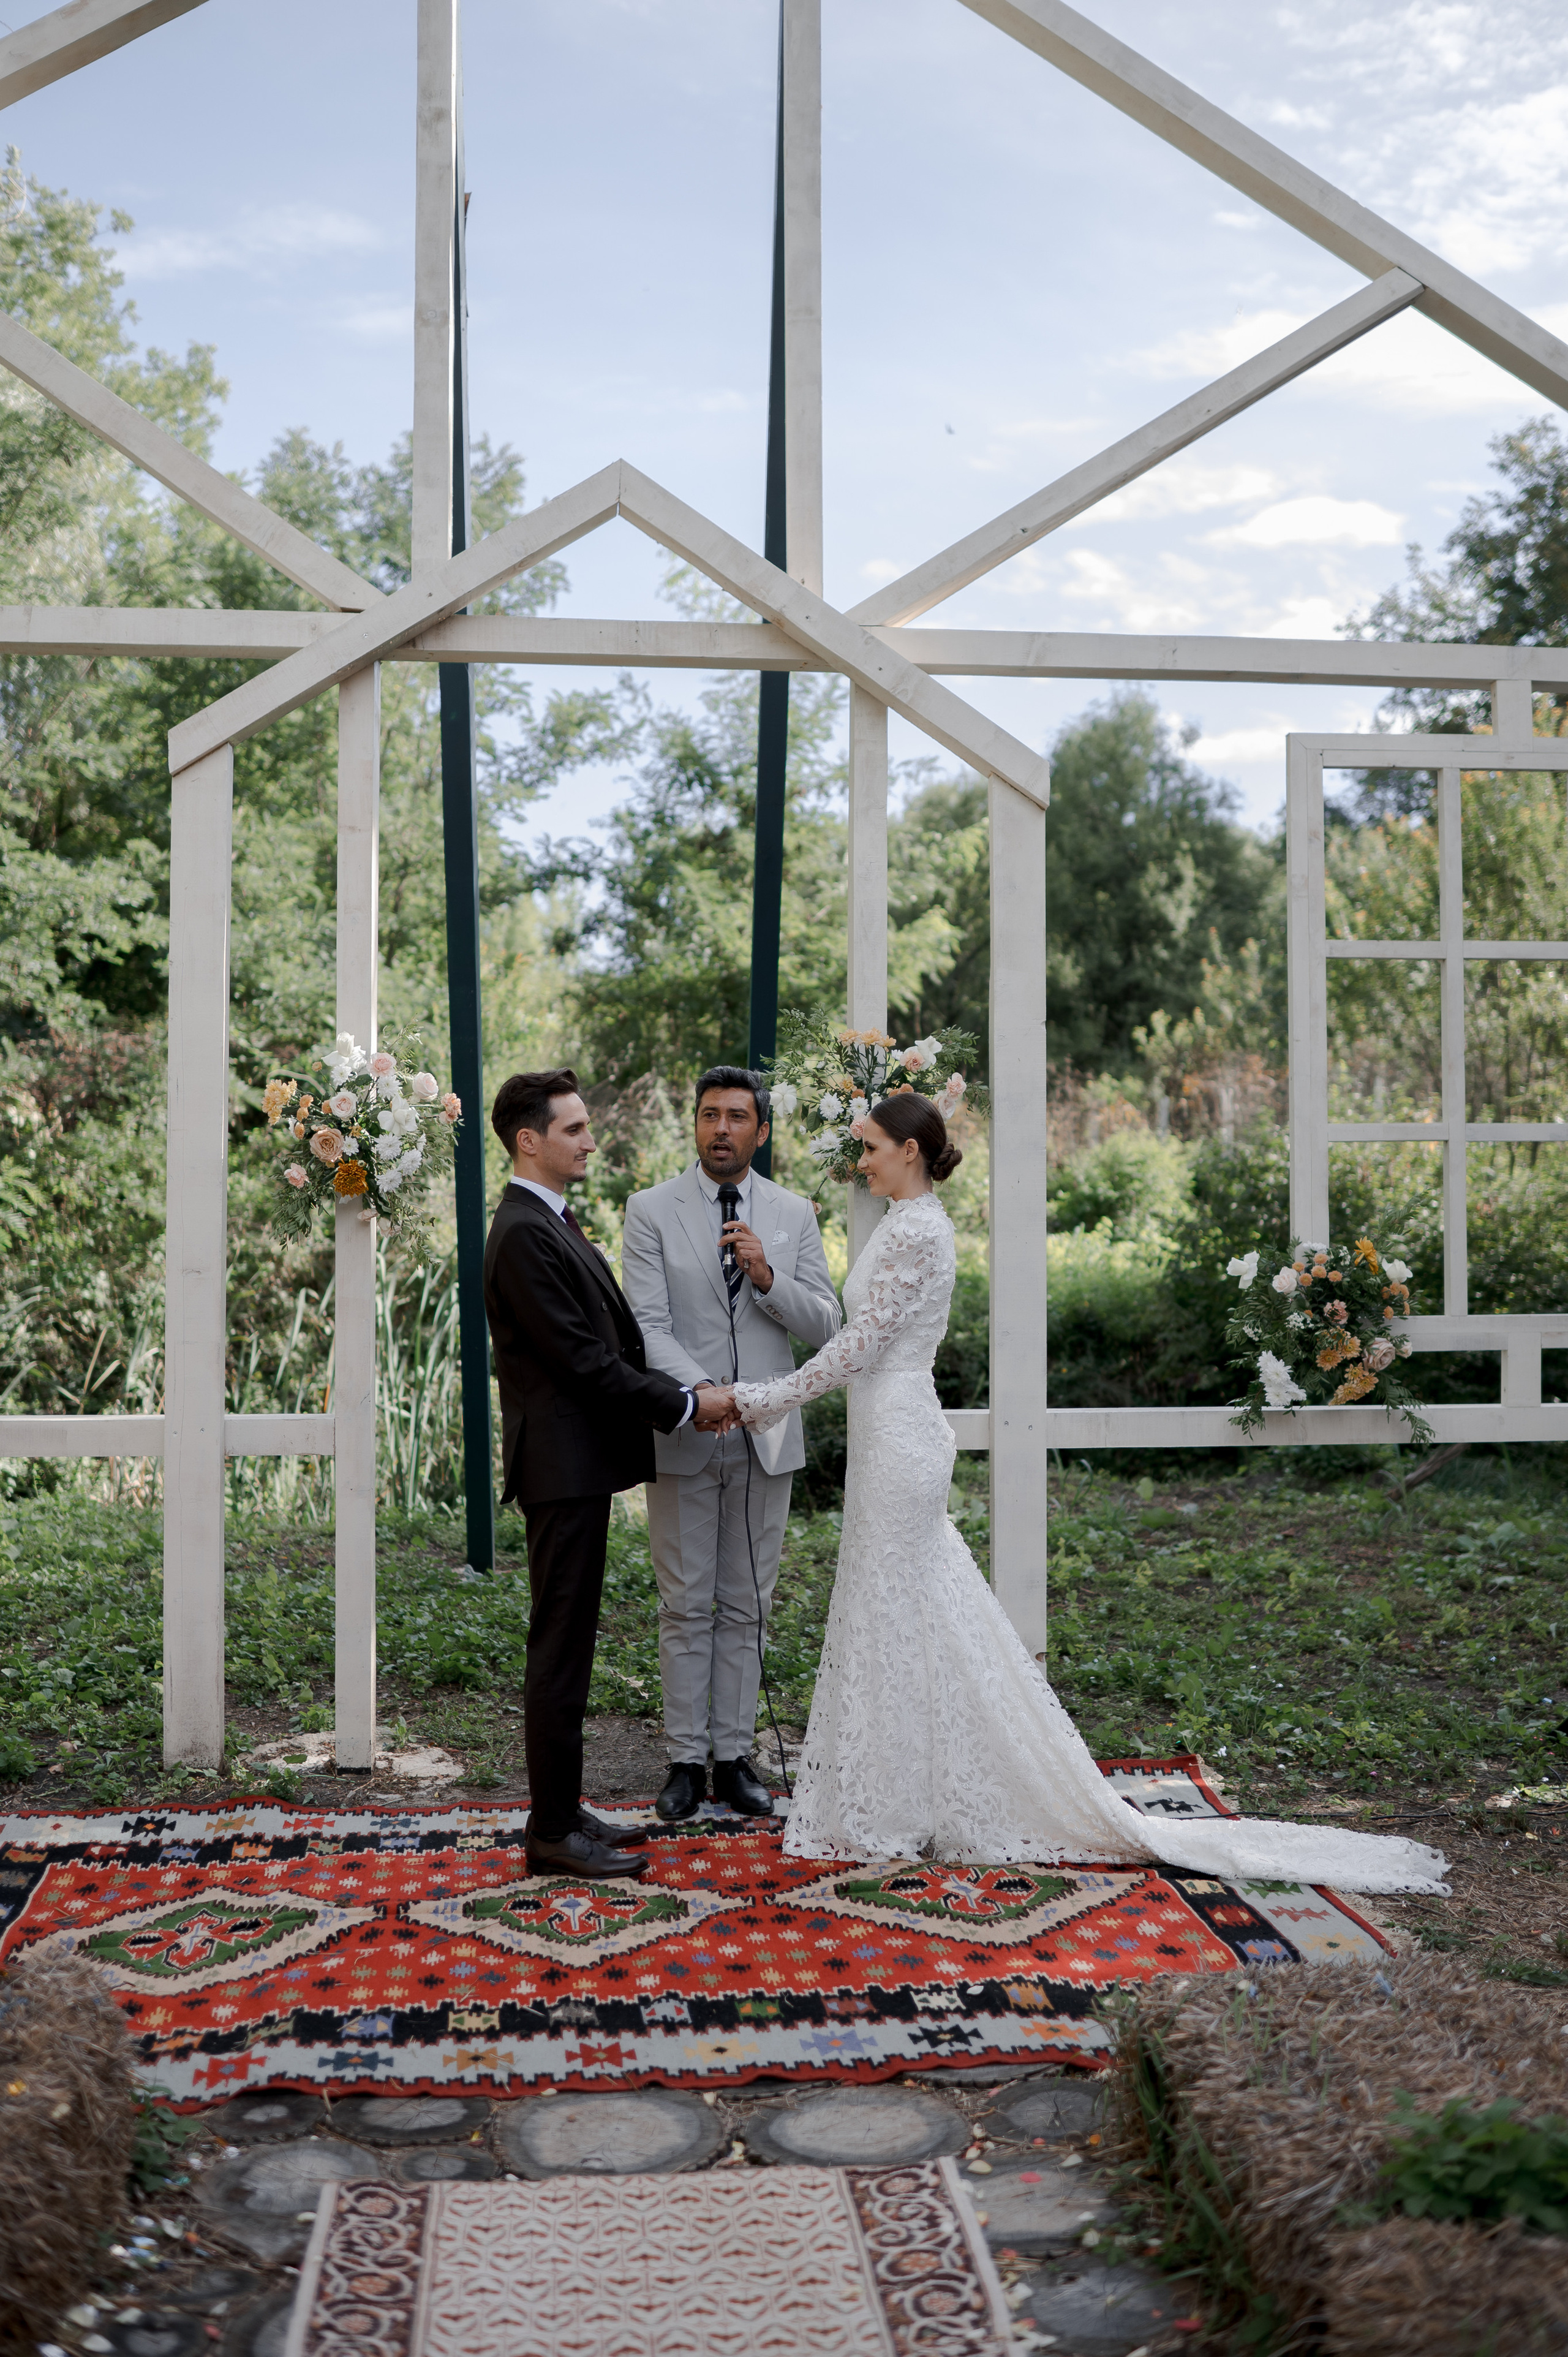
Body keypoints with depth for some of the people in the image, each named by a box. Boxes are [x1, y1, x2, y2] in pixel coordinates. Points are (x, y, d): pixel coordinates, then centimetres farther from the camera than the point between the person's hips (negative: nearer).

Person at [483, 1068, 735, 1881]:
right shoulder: (524, 1234, -17)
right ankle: (555, 1832, 5)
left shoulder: (552, 1225, 17)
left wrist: (680, 1394, 7)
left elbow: (611, 1343, 18)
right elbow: (583, 1360, -19)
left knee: (566, 1646, 15)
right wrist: (683, 1405, -11)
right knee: (560, 1651, -3)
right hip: (562, 1467, -10)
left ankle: (559, 1813, 23)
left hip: (580, 1463, 10)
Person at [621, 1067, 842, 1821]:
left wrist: (767, 1276, -17)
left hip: (765, 1440, 2)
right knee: (686, 1609, 6)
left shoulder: (794, 1214, 6)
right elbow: (647, 1327, -11)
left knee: (746, 1609, 10)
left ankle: (734, 1757, 20)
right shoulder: (650, 1210, -2)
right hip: (683, 1438, -2)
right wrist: (699, 1391, -27)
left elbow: (827, 1325, 1)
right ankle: (685, 1760, 16)